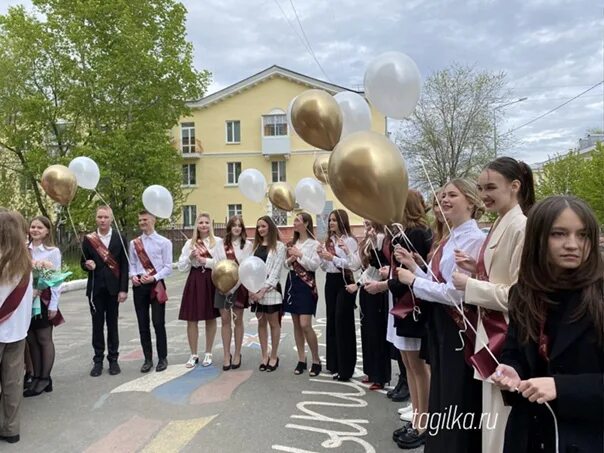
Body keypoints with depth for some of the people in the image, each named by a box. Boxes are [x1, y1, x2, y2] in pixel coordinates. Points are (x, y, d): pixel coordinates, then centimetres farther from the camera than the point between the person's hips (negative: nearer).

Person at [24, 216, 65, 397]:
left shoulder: (53, 252, -6)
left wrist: (53, 304, -9)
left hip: (44, 299, -4)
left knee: (44, 339, 4)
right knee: (31, 340, 10)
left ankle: (45, 378, 14)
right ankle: (36, 377, 20)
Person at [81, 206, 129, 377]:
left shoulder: (119, 238, -1)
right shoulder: (88, 239, 2)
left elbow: (124, 265, -2)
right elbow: (83, 262, 8)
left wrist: (123, 289, -7)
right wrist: (87, 265, -17)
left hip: (113, 287, -1)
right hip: (95, 288, 1)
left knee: (112, 324, 7)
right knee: (97, 324, 7)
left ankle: (113, 359, 17)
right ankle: (98, 360, 17)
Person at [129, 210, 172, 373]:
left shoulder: (164, 242, -3)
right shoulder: (134, 243, 9)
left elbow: (168, 267, -5)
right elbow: (132, 264, 12)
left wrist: (153, 277, -16)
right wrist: (133, 276, -8)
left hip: (156, 284, -4)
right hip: (139, 285, 4)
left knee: (158, 323, -2)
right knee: (143, 323, 8)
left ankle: (162, 358, 14)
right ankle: (148, 359, 20)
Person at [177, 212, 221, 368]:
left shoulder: (218, 241, 0)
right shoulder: (190, 243, 8)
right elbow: (181, 267, 6)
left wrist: (205, 261, -12)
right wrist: (190, 257, -10)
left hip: (211, 282, -2)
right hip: (194, 282, 2)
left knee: (210, 318, 8)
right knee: (192, 319, 3)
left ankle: (208, 353, 21)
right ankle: (193, 355, 16)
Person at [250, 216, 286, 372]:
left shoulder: (279, 246, -4)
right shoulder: (255, 246, 12)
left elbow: (276, 271, -10)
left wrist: (263, 290, -15)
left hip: (271, 289, -5)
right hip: (255, 289, 5)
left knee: (273, 323, 5)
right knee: (261, 323, 11)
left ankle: (274, 357, 16)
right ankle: (264, 356, 21)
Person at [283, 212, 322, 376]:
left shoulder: (314, 243, -6)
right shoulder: (292, 243, 13)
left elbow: (315, 265, -15)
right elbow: (286, 264, 16)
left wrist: (300, 255, -16)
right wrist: (289, 260, -5)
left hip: (306, 284, -6)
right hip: (292, 282, 7)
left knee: (305, 325, -10)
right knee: (296, 324, 8)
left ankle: (316, 360, 6)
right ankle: (301, 359, 18)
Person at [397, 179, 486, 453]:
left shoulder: (473, 239, -18)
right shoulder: (449, 239, 11)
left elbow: (455, 293, -24)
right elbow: (438, 284, 10)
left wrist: (413, 281, -15)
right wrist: (413, 266, -1)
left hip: (459, 328, -9)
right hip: (441, 325, 9)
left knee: (457, 402, 7)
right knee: (441, 395, 21)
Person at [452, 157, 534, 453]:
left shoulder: (520, 227, -19)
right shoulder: (500, 224, 11)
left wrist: (469, 285, -16)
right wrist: (476, 270, 2)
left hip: (507, 338, -9)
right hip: (492, 332, 10)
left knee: (502, 427, 3)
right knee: (492, 422, 21)